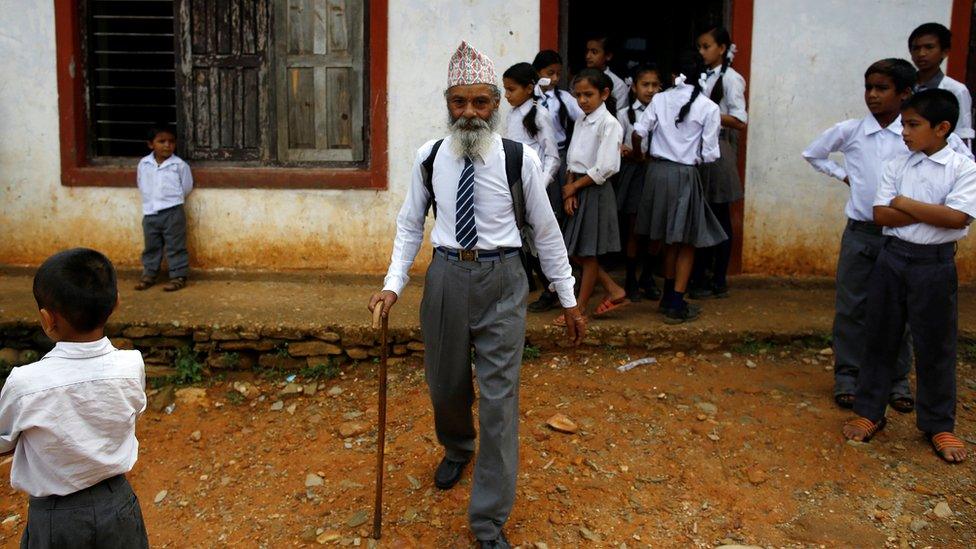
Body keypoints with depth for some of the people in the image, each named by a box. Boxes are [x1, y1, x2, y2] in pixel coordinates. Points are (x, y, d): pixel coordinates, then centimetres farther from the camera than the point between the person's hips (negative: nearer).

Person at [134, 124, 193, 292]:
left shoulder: (179, 165, -8)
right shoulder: (143, 164, 2)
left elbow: (186, 187, 2)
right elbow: (141, 185, 16)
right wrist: (151, 201, 13)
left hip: (173, 213, -4)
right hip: (150, 213, 4)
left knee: (175, 247, 2)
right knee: (151, 247, 15)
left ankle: (178, 276, 9)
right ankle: (149, 275, 27)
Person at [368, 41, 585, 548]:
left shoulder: (519, 159, -8)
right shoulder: (429, 158, -1)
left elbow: (545, 231, 0)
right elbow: (410, 225, 9)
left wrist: (568, 301, 4)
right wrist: (393, 284, -3)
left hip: (501, 281, -2)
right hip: (446, 276, 3)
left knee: (499, 398, -3)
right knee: (445, 385, 18)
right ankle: (457, 448, 55)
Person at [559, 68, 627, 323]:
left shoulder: (609, 124, -14)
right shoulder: (581, 123, 11)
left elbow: (604, 168, -19)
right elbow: (572, 161, 10)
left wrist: (574, 187, -11)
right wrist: (569, 193, -4)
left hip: (595, 191, -8)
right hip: (577, 189, 8)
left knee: (588, 251, 2)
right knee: (573, 250, 10)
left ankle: (580, 306, 13)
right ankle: (614, 291, 20)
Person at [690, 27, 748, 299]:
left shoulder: (730, 78, -9)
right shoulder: (705, 77, 12)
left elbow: (740, 121, -15)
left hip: (719, 149, -7)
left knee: (719, 216, 1)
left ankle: (718, 281, 9)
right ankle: (701, 275, 20)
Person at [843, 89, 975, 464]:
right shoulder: (897, 166, 3)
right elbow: (881, 214, -6)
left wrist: (905, 204, -12)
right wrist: (929, 213, -14)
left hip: (935, 265, -3)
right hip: (893, 258, 3)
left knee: (935, 346, 6)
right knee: (880, 338, 10)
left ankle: (938, 425, 21)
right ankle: (868, 412, 22)